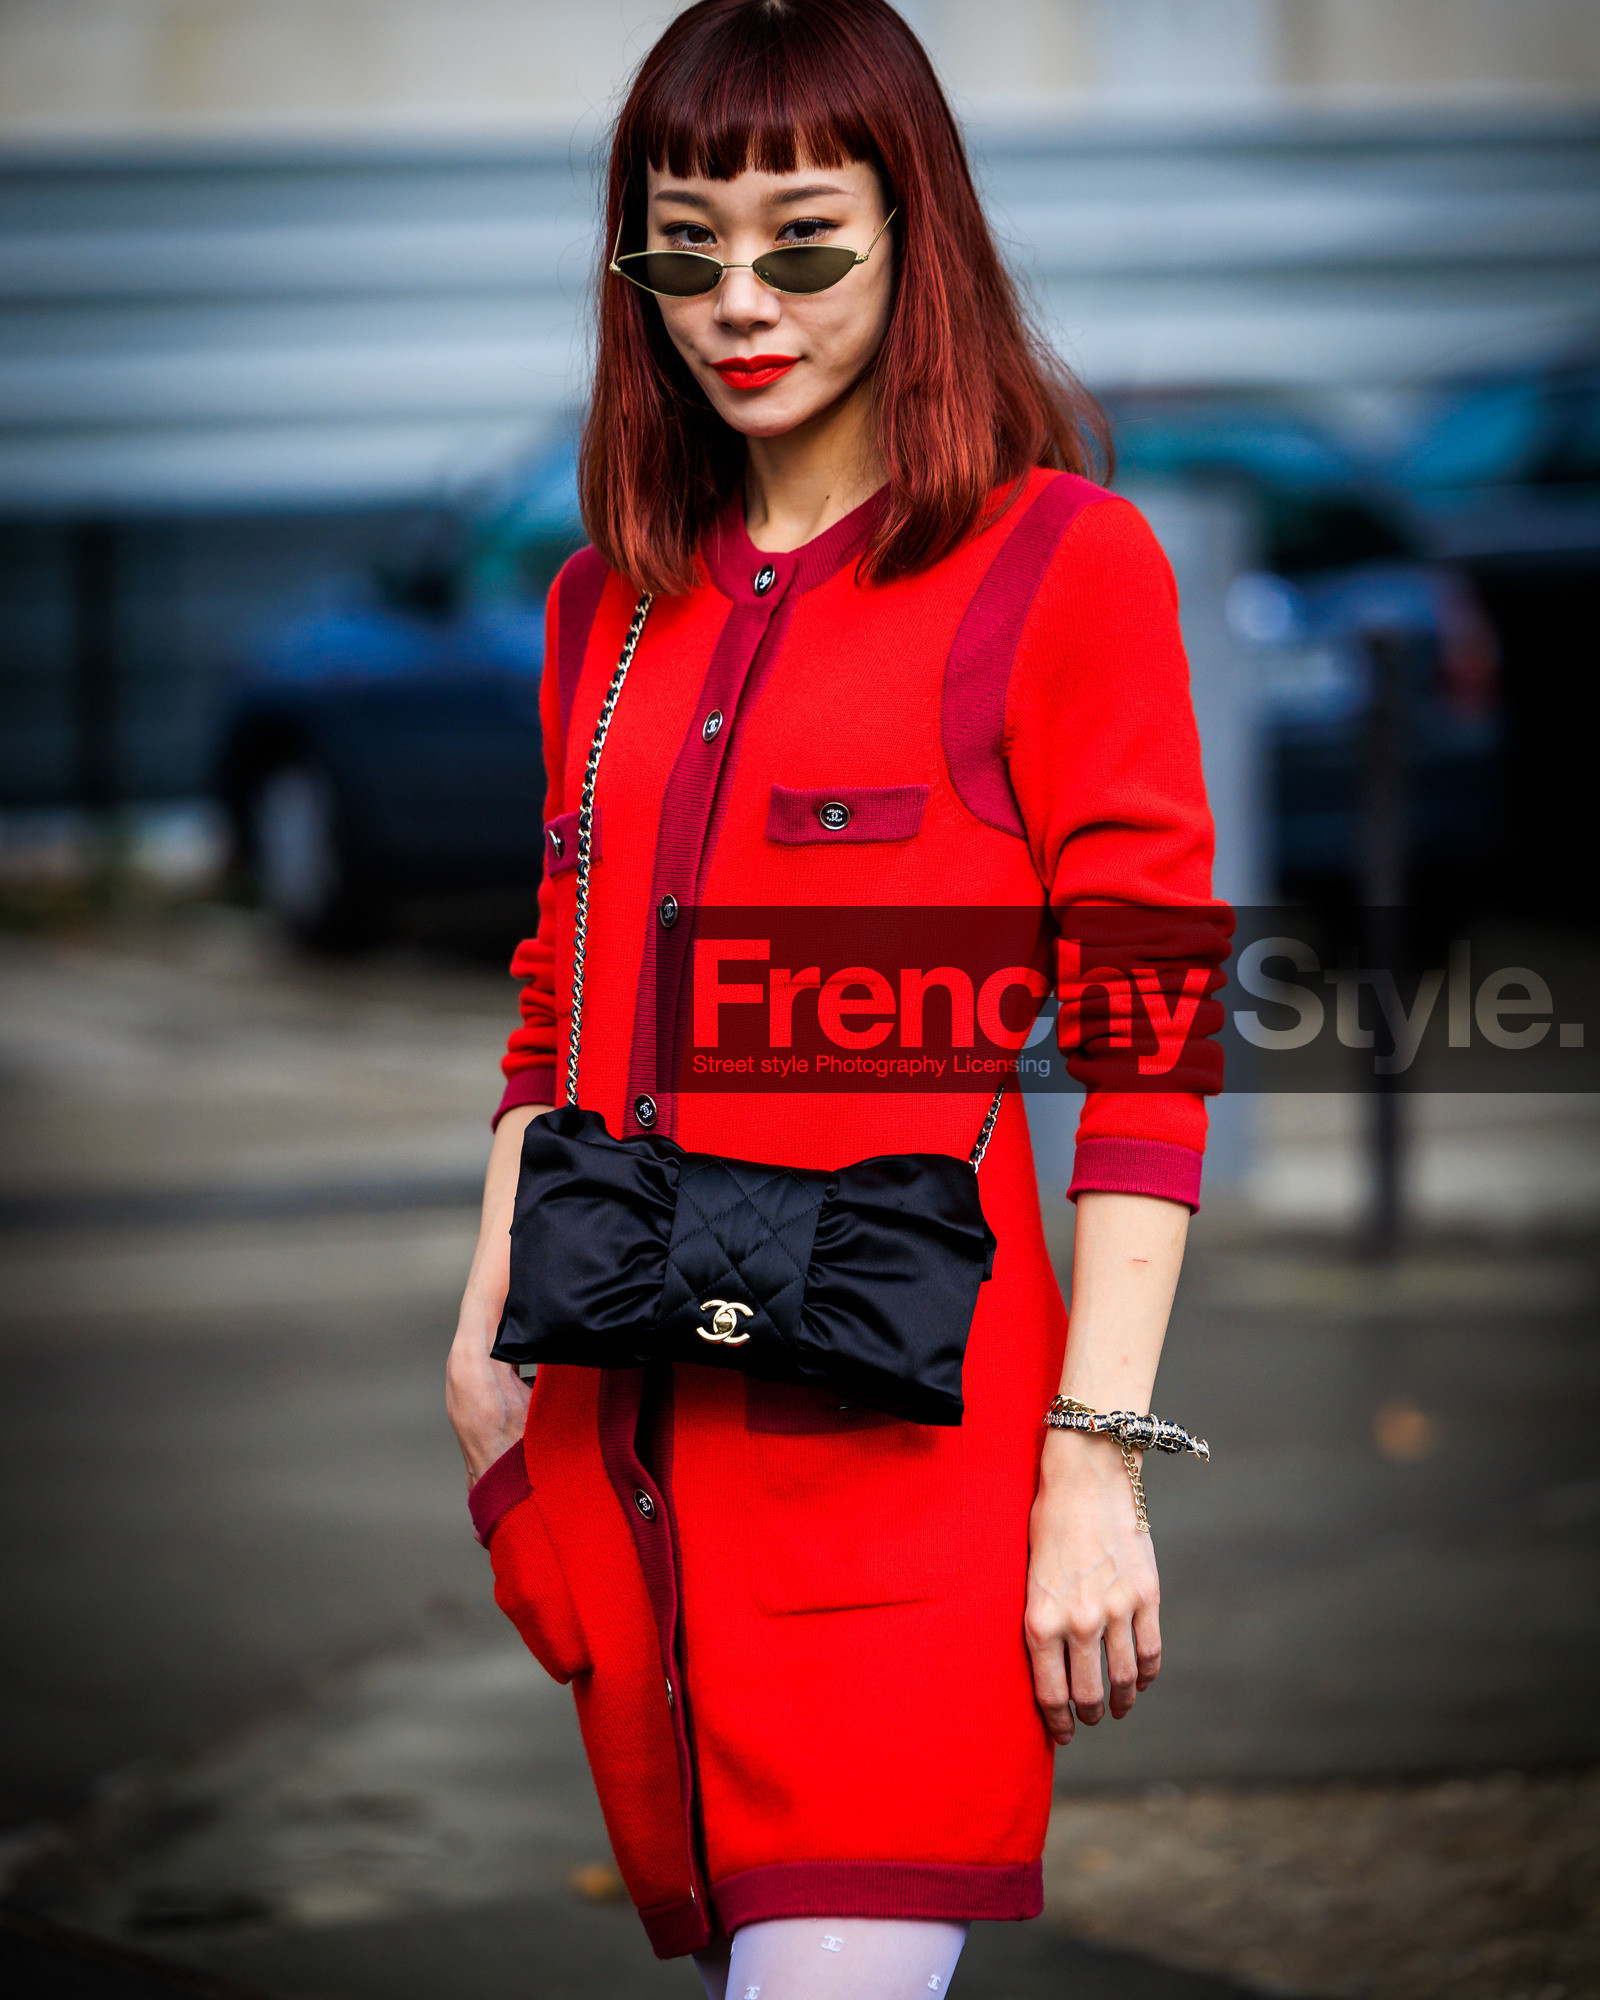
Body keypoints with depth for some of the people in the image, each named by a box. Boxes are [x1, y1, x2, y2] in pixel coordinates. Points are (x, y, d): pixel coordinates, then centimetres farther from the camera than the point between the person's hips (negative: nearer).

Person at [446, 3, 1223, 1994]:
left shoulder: (1062, 564, -1)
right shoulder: (611, 601, 17)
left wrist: (1094, 1465, -12)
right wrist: (486, 1328, 11)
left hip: (898, 1437, -5)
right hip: (627, 1435, 6)